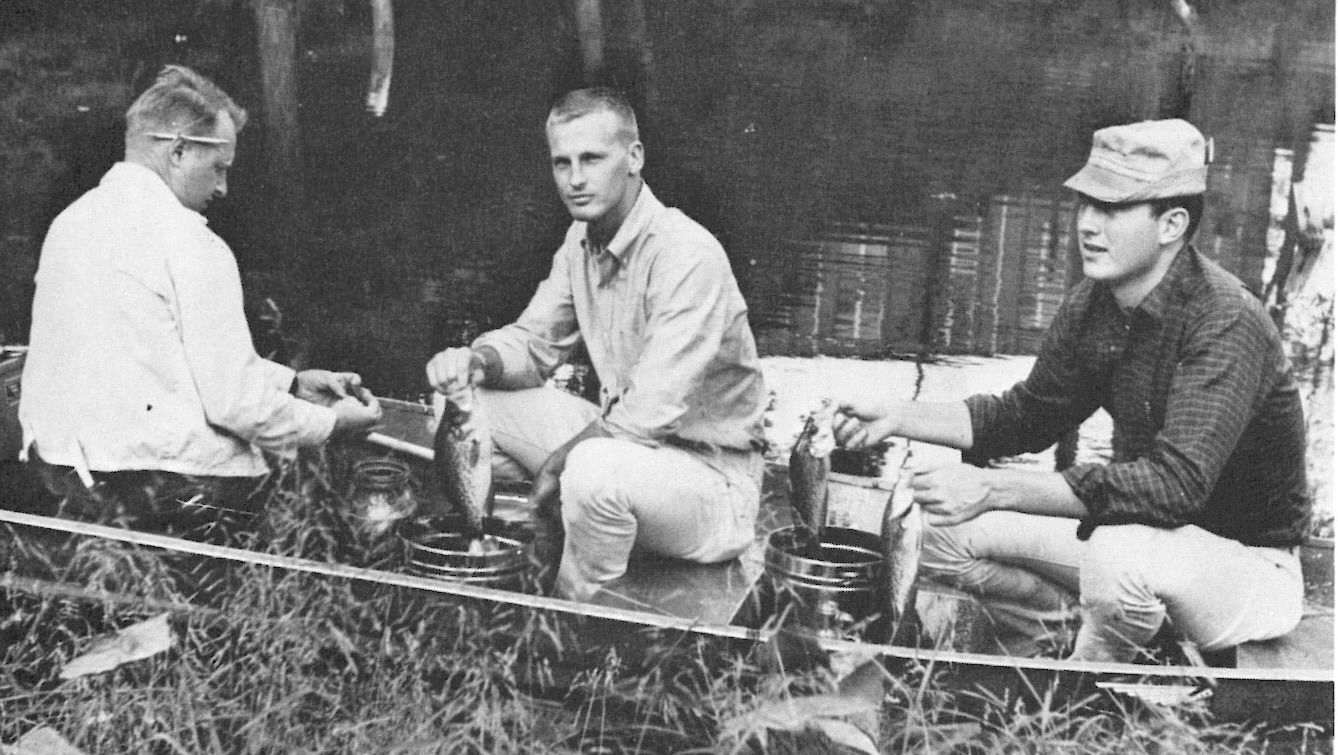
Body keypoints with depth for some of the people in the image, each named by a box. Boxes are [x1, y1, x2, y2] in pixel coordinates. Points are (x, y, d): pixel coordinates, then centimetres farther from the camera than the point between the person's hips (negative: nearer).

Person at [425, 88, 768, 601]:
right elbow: (534, 343, 11)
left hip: (709, 470, -8)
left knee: (595, 472, -38)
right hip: (620, 437, 8)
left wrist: (559, 461, -17)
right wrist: (477, 360, -12)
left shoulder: (686, 255, -25)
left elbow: (653, 411, -29)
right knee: (471, 401, 2)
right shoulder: (581, 239, 3)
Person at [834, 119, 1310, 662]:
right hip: (1135, 531, 7)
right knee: (946, 528, -4)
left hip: (1250, 562, -7)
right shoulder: (1095, 301, -3)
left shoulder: (1226, 324, -27)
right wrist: (898, 417, -4)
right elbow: (1031, 414, 10)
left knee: (1121, 555, -39)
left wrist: (993, 489, -41)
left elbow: (1177, 482, -38)